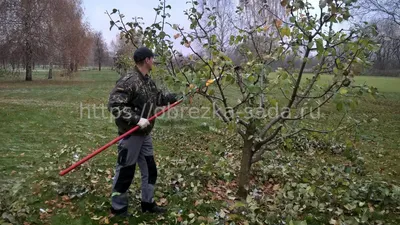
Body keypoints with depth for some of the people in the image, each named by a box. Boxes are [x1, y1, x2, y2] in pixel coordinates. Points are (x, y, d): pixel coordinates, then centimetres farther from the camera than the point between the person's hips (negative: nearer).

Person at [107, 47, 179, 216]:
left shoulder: (148, 81, 9)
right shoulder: (128, 81, -20)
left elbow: (158, 98, 22)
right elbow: (114, 105, -25)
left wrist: (178, 96, 21)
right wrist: (136, 119, -27)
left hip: (144, 134, 9)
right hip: (131, 135, -9)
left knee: (150, 170, 17)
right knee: (125, 171, 6)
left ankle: (148, 203, 33)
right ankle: (118, 207, 25)